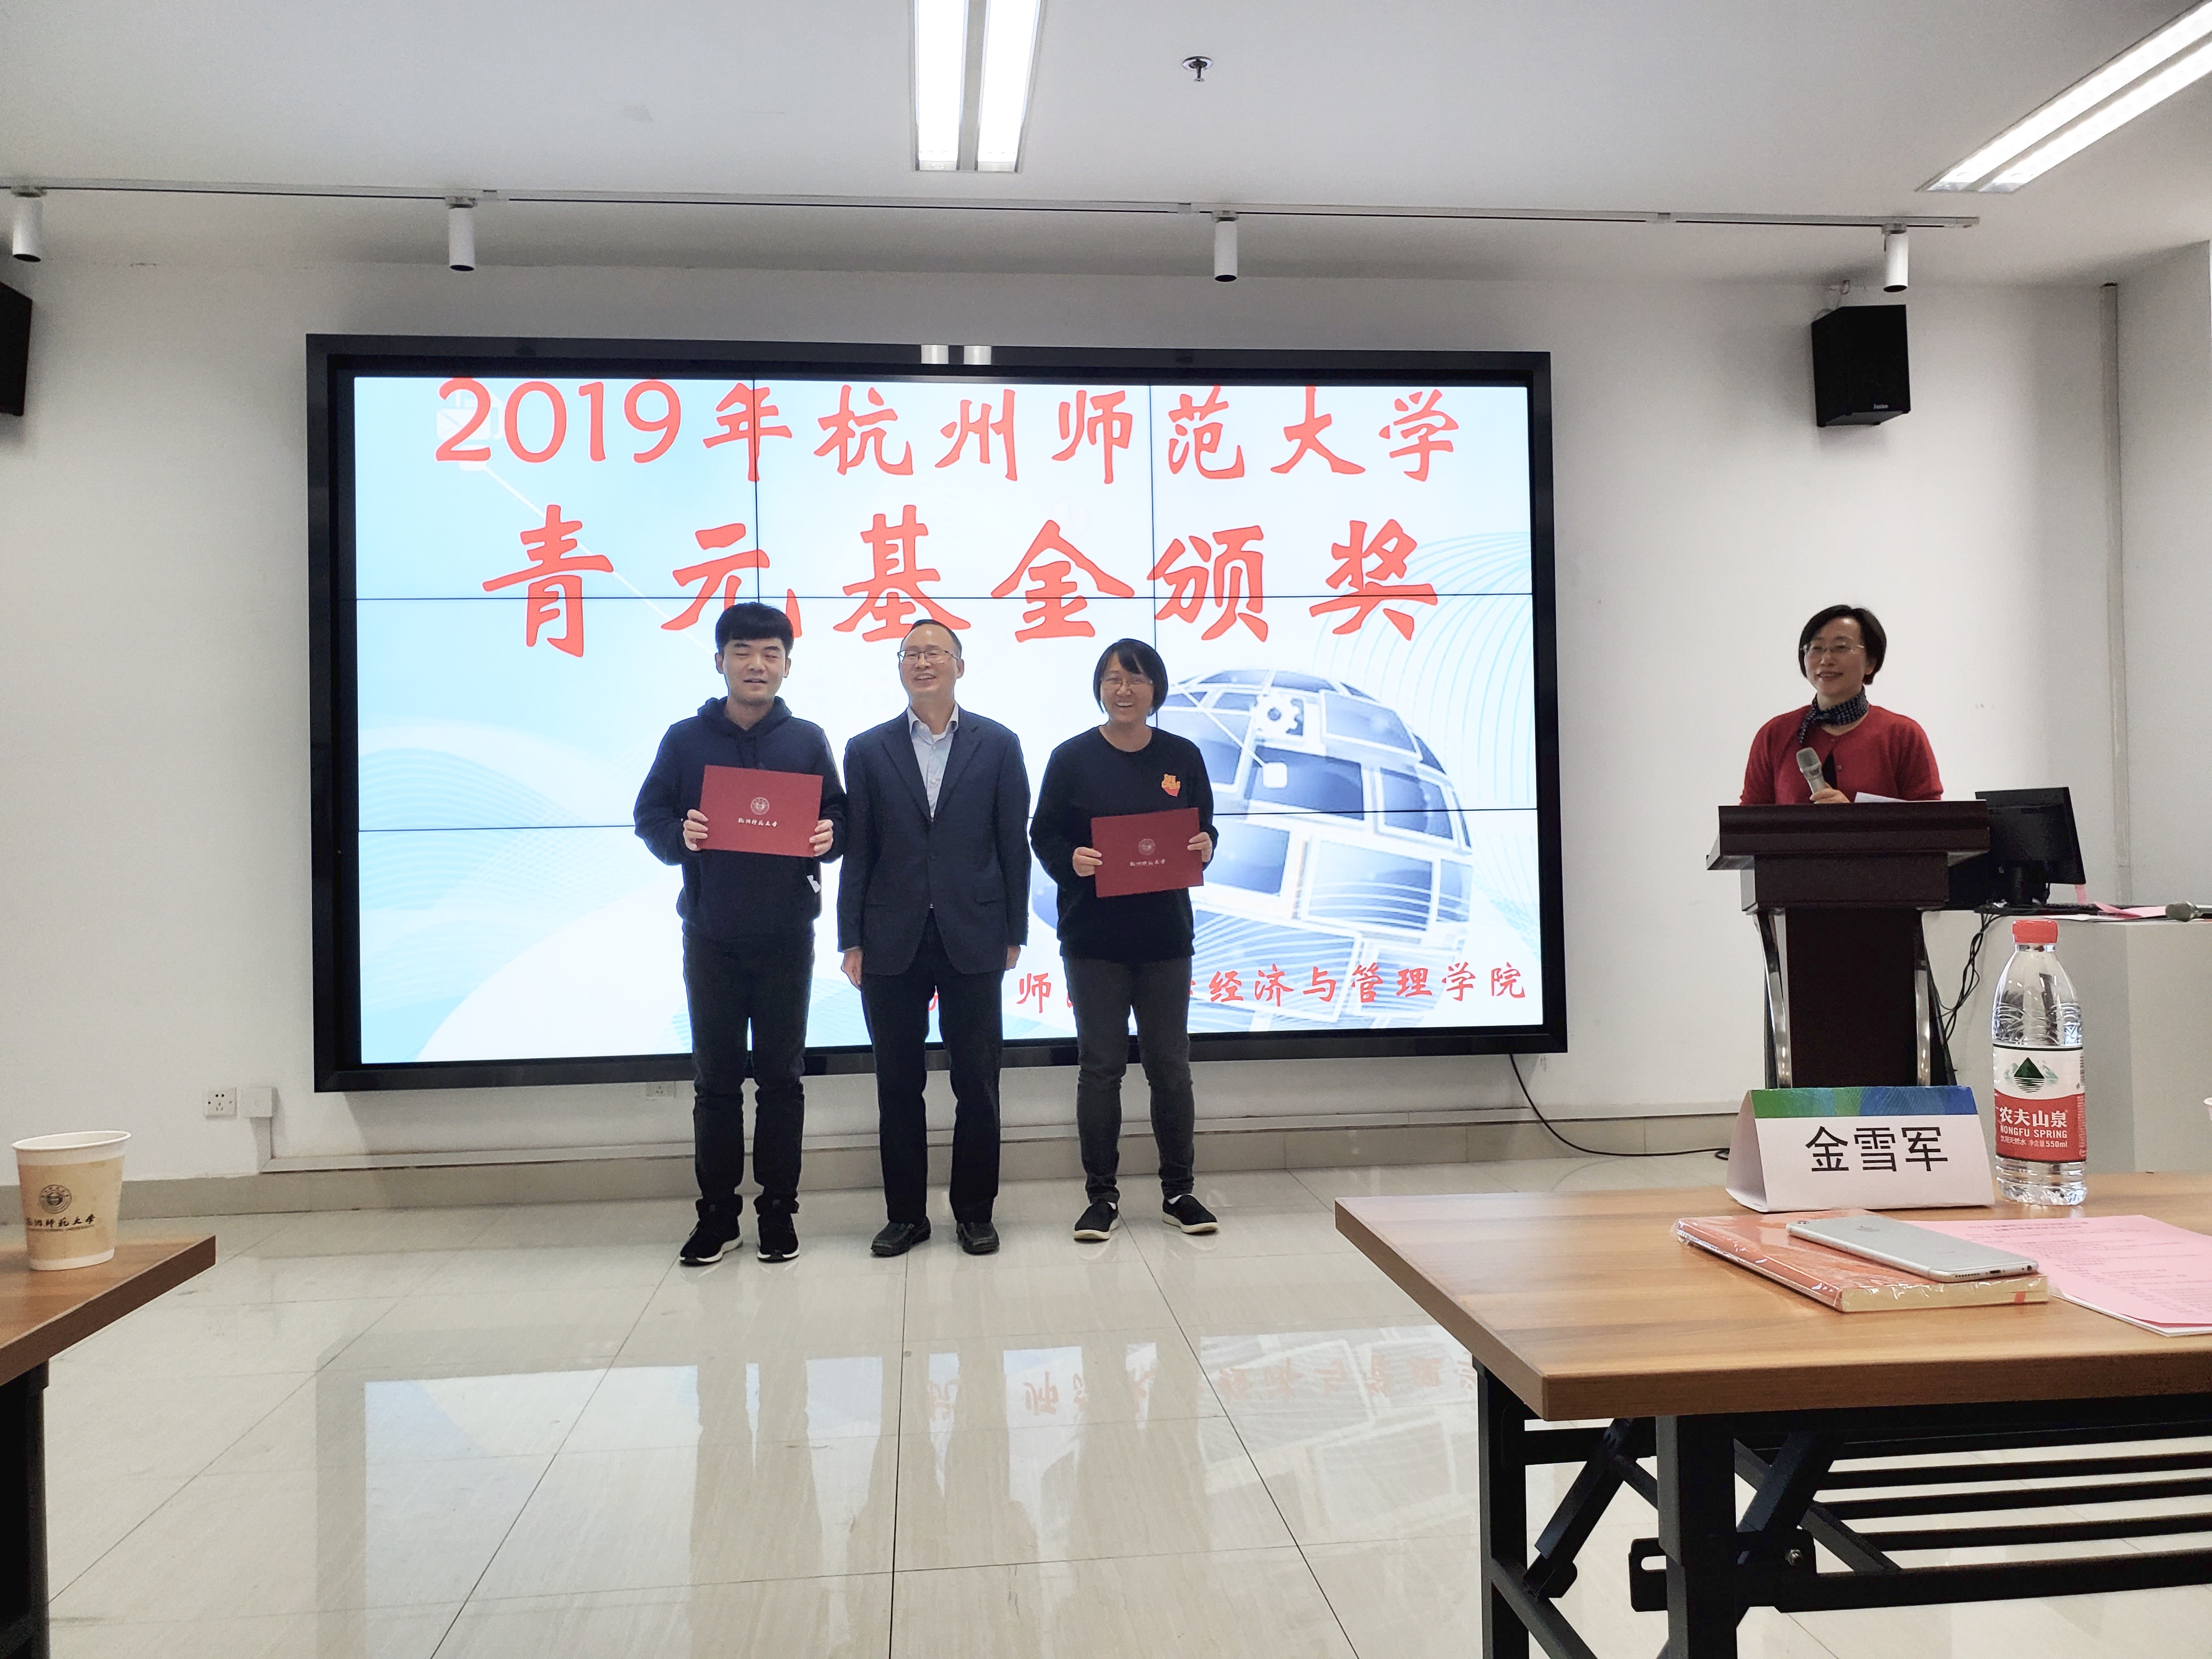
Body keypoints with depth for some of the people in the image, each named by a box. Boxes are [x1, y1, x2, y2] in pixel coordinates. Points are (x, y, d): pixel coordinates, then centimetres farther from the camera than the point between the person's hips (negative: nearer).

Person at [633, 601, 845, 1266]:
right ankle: (717, 1213, 17)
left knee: (781, 1075, 6)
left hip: (786, 935, 0)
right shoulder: (685, 739, 4)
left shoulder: (808, 740, 5)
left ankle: (778, 1209, 17)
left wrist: (829, 836, -15)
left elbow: (839, 817, 8)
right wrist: (680, 836, -16)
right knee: (715, 1076, 7)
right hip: (711, 936, 0)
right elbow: (649, 816, 5)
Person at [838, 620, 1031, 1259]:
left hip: (973, 939, -1)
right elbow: (856, 851, 4)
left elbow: (1013, 845, 4)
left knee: (977, 1084, 6)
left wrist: (1014, 934, 1)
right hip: (893, 942, 1)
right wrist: (851, 940, 0)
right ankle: (905, 1213, 20)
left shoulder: (998, 745, 4)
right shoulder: (867, 750, 6)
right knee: (898, 1085, 8)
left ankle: (975, 1211, 19)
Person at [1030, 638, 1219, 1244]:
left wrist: (1205, 846, -9)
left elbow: (1204, 826, 13)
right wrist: (1071, 859, -18)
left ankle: (1178, 1191, 20)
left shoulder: (1182, 756, 6)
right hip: (1094, 937, -2)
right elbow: (1043, 835, 2)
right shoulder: (1072, 758, 0)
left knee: (1171, 1065, 7)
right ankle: (1102, 1194, 14)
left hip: (1165, 936, 2)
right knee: (1100, 1066, 3)